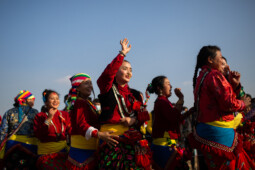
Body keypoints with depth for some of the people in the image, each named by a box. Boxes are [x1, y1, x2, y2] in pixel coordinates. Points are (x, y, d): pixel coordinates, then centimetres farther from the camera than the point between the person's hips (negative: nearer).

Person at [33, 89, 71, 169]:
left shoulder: (64, 115, 11)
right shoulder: (39, 116, 1)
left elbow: (70, 132, 9)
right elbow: (38, 135, -12)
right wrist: (48, 119, -16)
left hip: (62, 151, 3)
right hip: (46, 153, -3)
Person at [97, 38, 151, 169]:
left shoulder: (135, 94, 19)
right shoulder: (107, 89, 6)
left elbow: (144, 115, 16)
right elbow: (109, 72, -14)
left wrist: (134, 120, -5)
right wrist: (122, 54, -8)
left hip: (132, 137, 4)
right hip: (111, 136, -4)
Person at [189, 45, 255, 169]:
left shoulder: (202, 77, 20)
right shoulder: (215, 75, -11)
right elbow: (228, 104, -19)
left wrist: (234, 85, 10)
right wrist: (243, 103, -1)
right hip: (218, 131, -10)